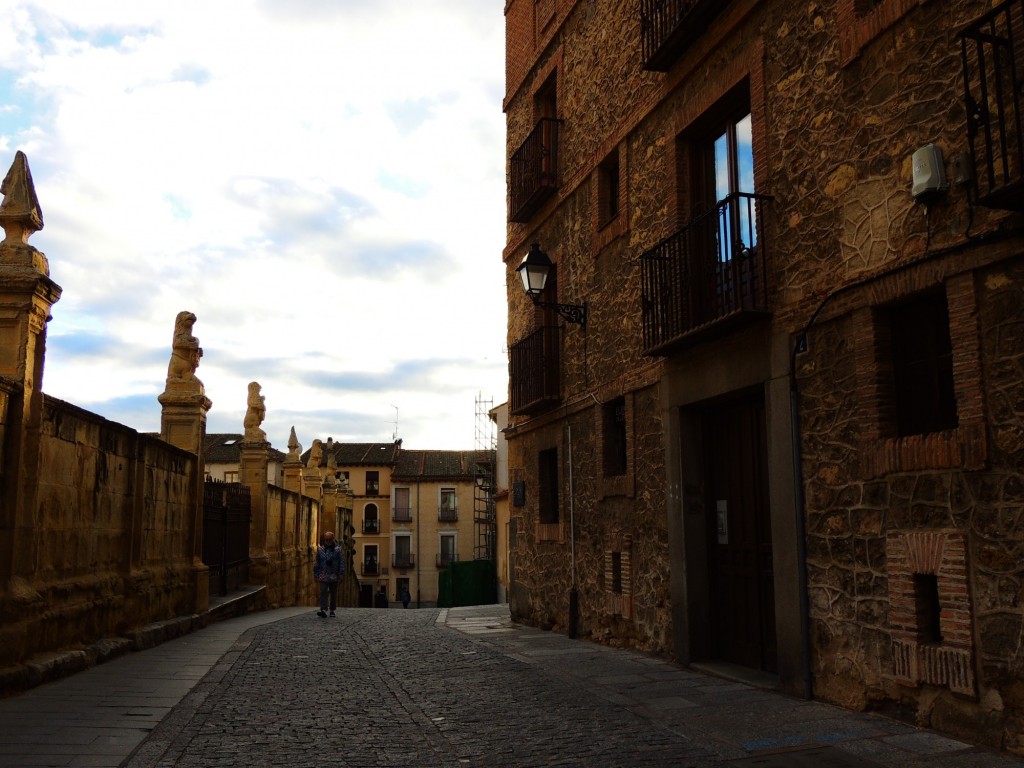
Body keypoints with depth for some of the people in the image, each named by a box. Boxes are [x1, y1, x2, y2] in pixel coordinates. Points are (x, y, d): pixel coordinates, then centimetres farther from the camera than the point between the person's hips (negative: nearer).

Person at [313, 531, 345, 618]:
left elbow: (341, 562, -3)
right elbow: (317, 563, 9)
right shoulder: (320, 549, 6)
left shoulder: (338, 550, 1)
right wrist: (316, 574, 7)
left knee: (333, 594, 8)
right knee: (323, 592, -13)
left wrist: (340, 573, -9)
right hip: (323, 576, 0)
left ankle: (332, 610, 19)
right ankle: (323, 610, -21)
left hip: (334, 576, 0)